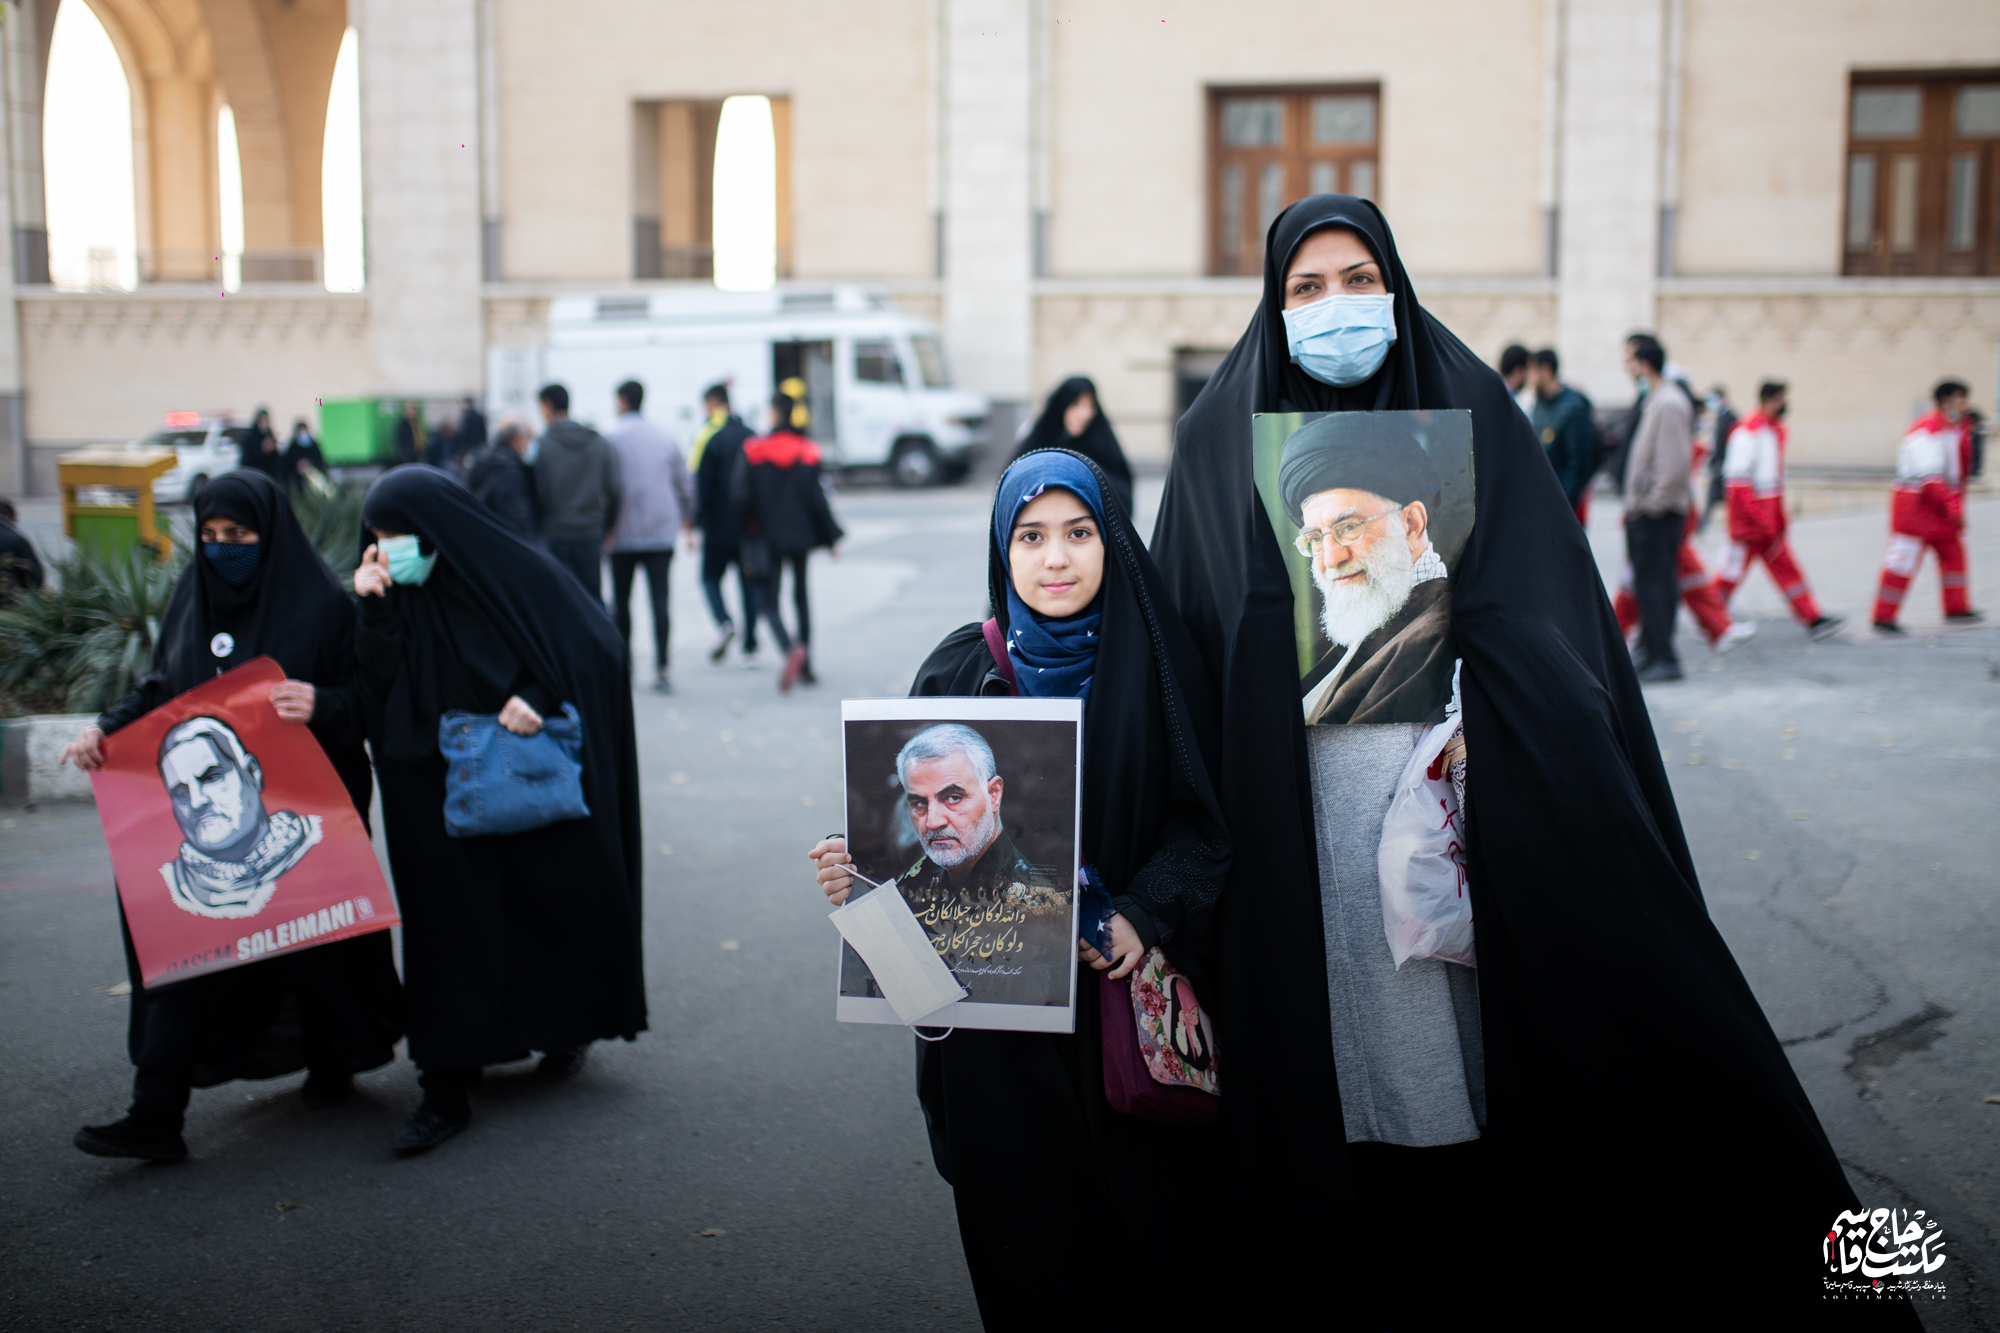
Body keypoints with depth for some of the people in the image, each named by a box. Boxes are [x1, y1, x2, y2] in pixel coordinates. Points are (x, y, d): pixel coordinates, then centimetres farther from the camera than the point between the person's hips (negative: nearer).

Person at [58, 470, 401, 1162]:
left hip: (293, 806, -4)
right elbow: (159, 687, 14)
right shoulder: (193, 594, 9)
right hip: (203, 806, 4)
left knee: (309, 935, 8)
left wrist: (321, 704, -28)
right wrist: (105, 728, -2)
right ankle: (155, 1117, -3)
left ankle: (332, 1060, 36)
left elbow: (366, 698, -8)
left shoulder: (320, 602, -7)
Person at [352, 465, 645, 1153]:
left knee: (550, 907, 11)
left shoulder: (517, 573, -9)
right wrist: (374, 611, -15)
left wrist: (538, 694, -21)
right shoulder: (399, 599, 2)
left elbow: (597, 646, -9)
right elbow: (384, 689, -6)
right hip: (445, 798, 3)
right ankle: (448, 1089, 3)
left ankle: (569, 1028, 36)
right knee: (449, 924, 0)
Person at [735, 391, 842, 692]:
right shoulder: (808, 452, -2)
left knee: (768, 600, 2)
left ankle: (791, 649, -26)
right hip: (801, 536, 2)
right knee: (801, 595, 16)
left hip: (768, 537, -2)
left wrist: (747, 539, 8)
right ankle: (806, 667, 15)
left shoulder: (754, 452, -6)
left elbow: (742, 497, -5)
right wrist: (832, 537, 3)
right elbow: (817, 497, -4)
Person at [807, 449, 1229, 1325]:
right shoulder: (960, 672, -1)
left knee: (1148, 1200, 5)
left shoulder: (1155, 663, -1)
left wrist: (1145, 914, -17)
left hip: (1133, 1001, 0)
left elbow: (1203, 818, -1)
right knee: (1025, 1219, 7)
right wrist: (862, 869, -18)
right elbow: (923, 826, 2)